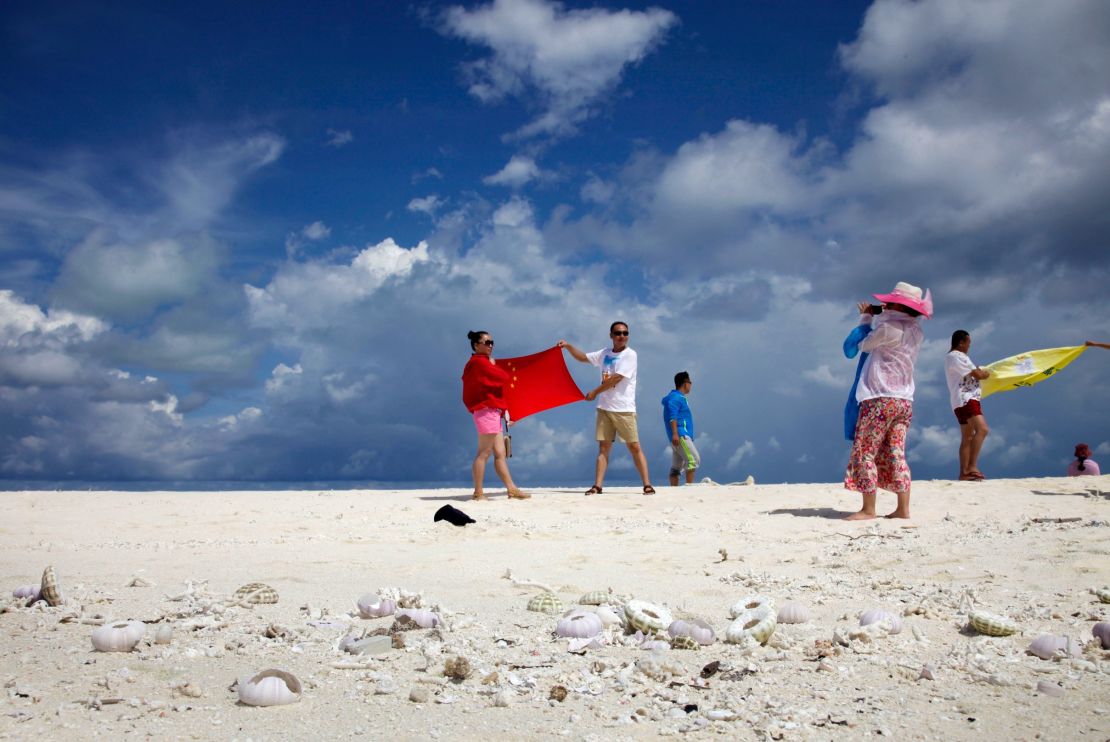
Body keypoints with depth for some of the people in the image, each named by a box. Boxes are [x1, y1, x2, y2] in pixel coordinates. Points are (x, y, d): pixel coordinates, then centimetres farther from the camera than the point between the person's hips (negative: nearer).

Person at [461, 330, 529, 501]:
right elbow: (504, 377, -15)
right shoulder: (479, 362, -10)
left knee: (500, 453, 8)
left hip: (492, 411, 10)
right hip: (487, 410, -10)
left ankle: (512, 489, 10)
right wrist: (494, 366, 5)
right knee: (484, 453, -8)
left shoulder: (482, 363, 20)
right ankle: (478, 492, -6)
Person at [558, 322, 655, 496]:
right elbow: (583, 357, 22)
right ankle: (597, 486, 2)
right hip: (604, 408, 5)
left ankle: (647, 484, 0)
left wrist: (595, 392, -6)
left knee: (634, 447, -4)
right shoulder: (605, 354, 13)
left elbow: (616, 378, -13)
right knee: (603, 447, 3)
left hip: (624, 409, -5)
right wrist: (568, 346, 5)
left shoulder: (630, 354, -6)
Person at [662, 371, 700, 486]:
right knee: (694, 459, -17)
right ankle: (689, 486, -22)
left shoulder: (680, 398, 24)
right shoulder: (675, 397, -7)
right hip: (680, 435, -10)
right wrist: (675, 433, -27)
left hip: (679, 436, 10)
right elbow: (672, 416, -18)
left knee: (676, 466, 5)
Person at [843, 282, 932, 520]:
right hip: (905, 401, 8)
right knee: (895, 454, 10)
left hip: (881, 399, -8)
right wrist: (875, 316, 18)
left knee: (864, 452, -2)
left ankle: (868, 509, -2)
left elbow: (865, 345, 3)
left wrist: (866, 317, 16)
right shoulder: (916, 331, 11)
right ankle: (903, 508, 9)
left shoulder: (888, 328, -13)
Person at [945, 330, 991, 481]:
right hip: (965, 399, -11)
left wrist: (979, 372, 13)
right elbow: (977, 374, -14)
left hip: (967, 399, 11)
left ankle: (964, 473, 9)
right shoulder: (955, 357, -11)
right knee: (982, 429, -24)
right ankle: (972, 467, -31)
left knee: (967, 437, 9)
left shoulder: (955, 356, 23)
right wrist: (986, 373, 5)